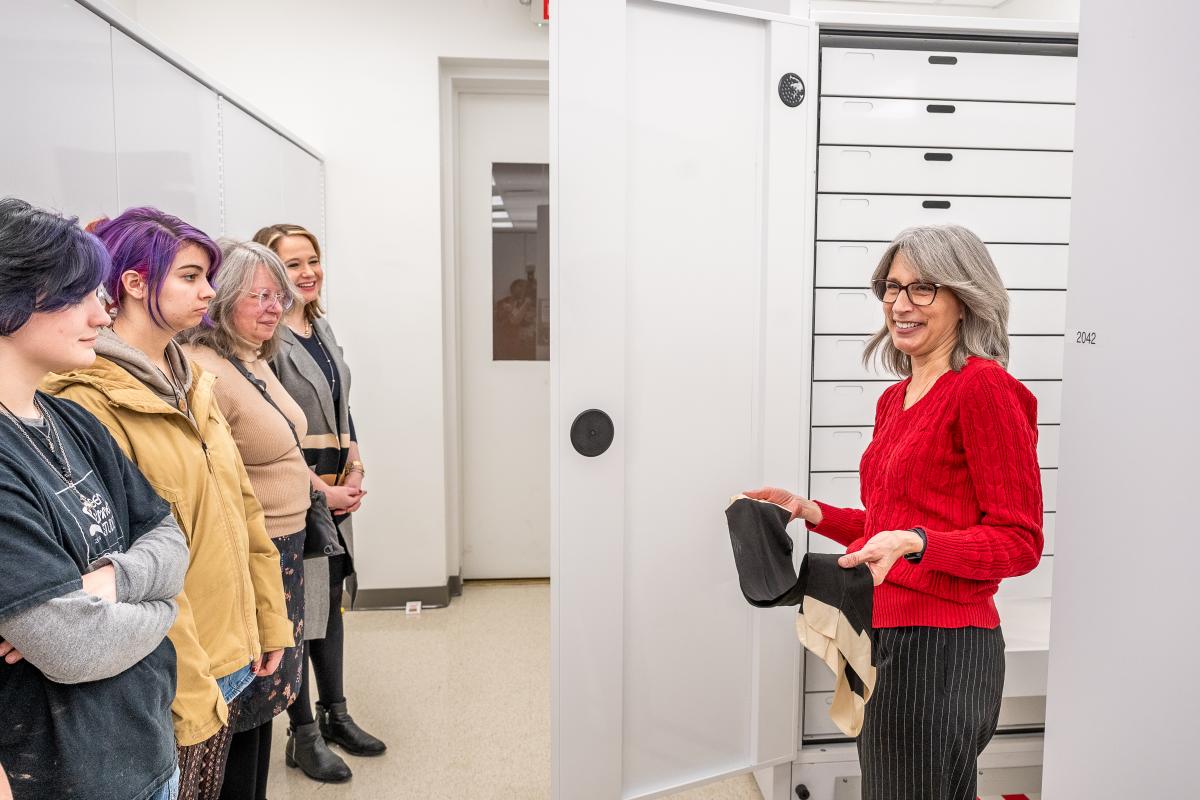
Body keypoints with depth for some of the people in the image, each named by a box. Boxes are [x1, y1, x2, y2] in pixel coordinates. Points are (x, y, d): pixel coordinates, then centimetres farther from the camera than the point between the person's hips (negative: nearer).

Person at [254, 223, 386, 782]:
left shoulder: (321, 328, 13)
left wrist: (354, 474, 4)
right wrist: (321, 490, -14)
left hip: (335, 492, 8)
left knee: (331, 599, 16)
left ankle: (335, 714, 31)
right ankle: (303, 734, 19)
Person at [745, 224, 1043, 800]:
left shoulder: (984, 388, -13)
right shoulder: (895, 399, 12)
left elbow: (1019, 542, -14)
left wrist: (913, 542, -28)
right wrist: (813, 512, 10)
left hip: (941, 644, -8)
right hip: (883, 635, 8)